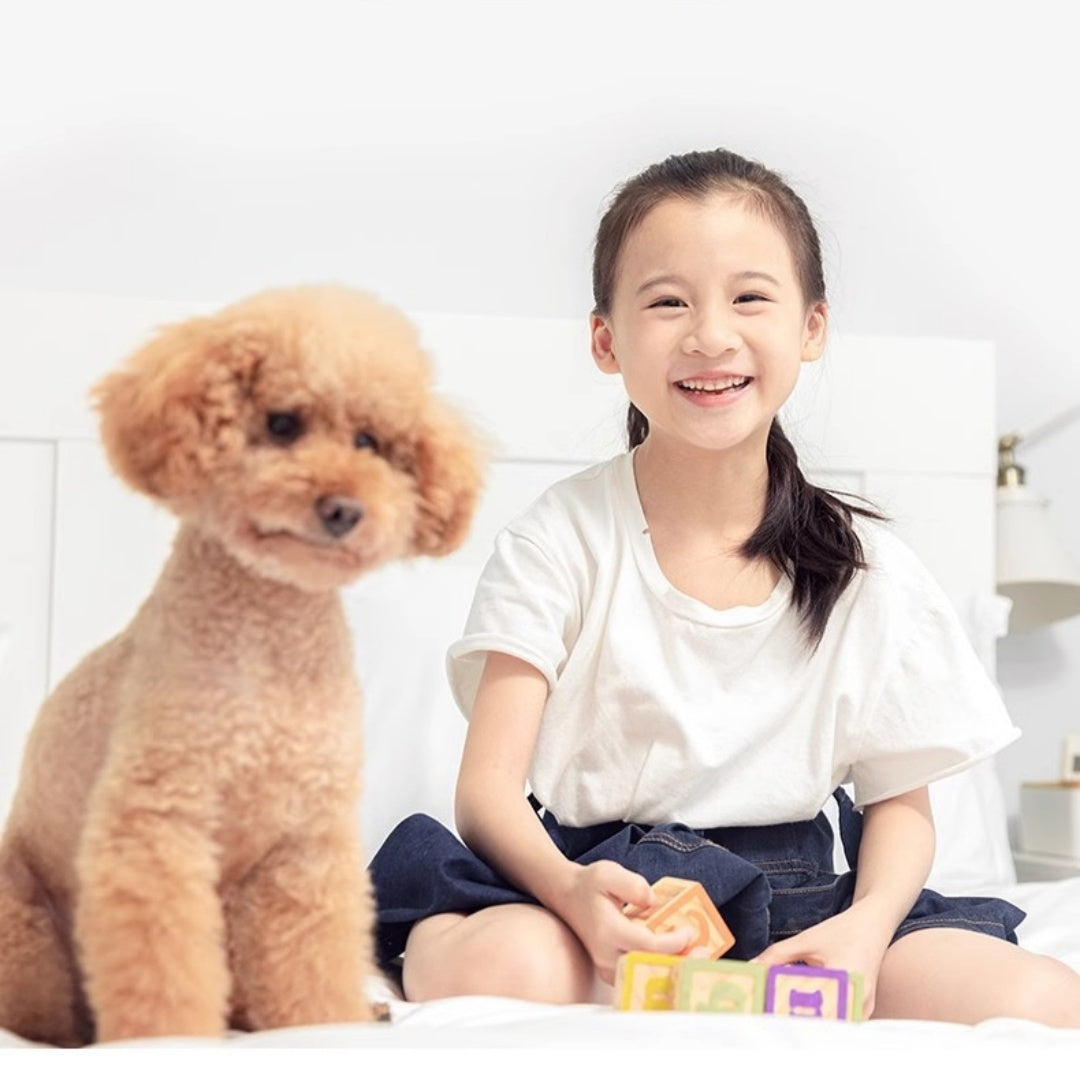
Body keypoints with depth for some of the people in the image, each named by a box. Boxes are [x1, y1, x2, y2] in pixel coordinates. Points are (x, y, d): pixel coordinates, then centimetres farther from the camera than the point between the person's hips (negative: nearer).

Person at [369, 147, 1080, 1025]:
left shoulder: (869, 573, 3)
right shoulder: (564, 536, -4)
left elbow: (900, 799, 9)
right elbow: (489, 789, -10)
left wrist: (867, 925, -14)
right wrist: (572, 890, -33)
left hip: (789, 898, 3)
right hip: (589, 880, -2)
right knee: (498, 969, -38)